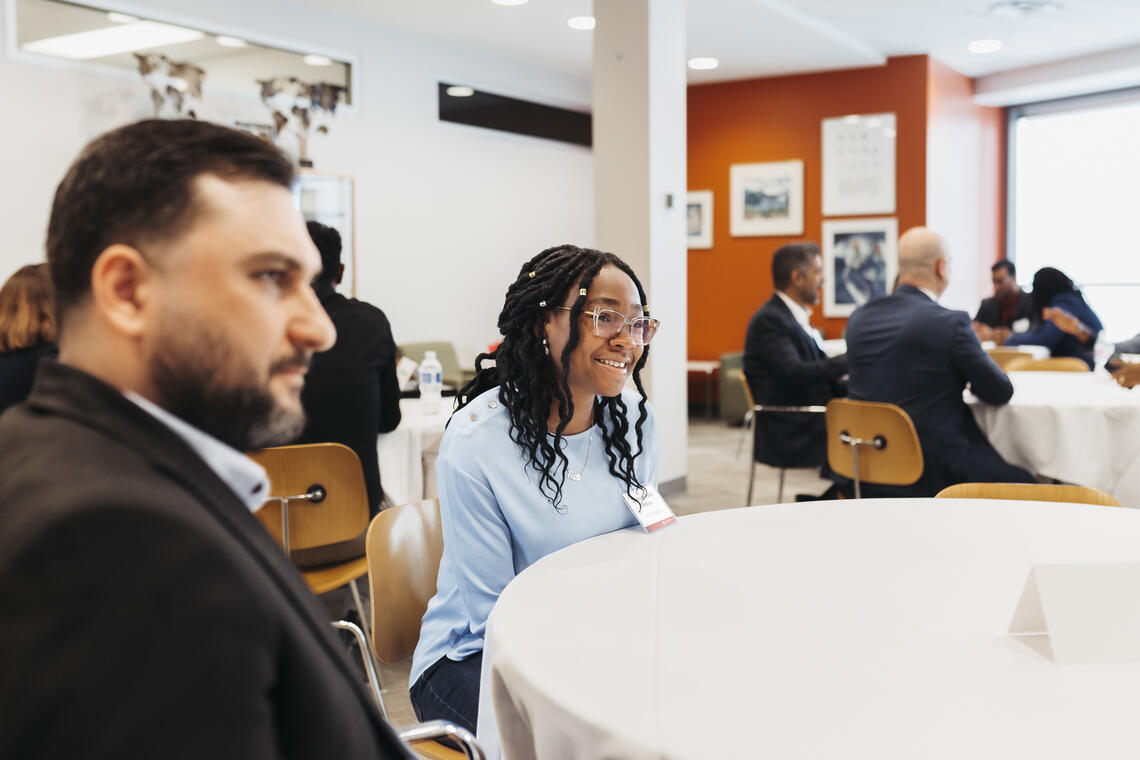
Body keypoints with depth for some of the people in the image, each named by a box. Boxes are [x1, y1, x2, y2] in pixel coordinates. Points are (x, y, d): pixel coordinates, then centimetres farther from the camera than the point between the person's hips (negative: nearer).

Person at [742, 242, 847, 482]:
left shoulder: (796, 318, 18)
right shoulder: (768, 320, -12)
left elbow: (821, 380, 17)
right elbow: (795, 374, -23)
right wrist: (849, 361, -16)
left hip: (811, 424, 9)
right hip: (787, 436, -9)